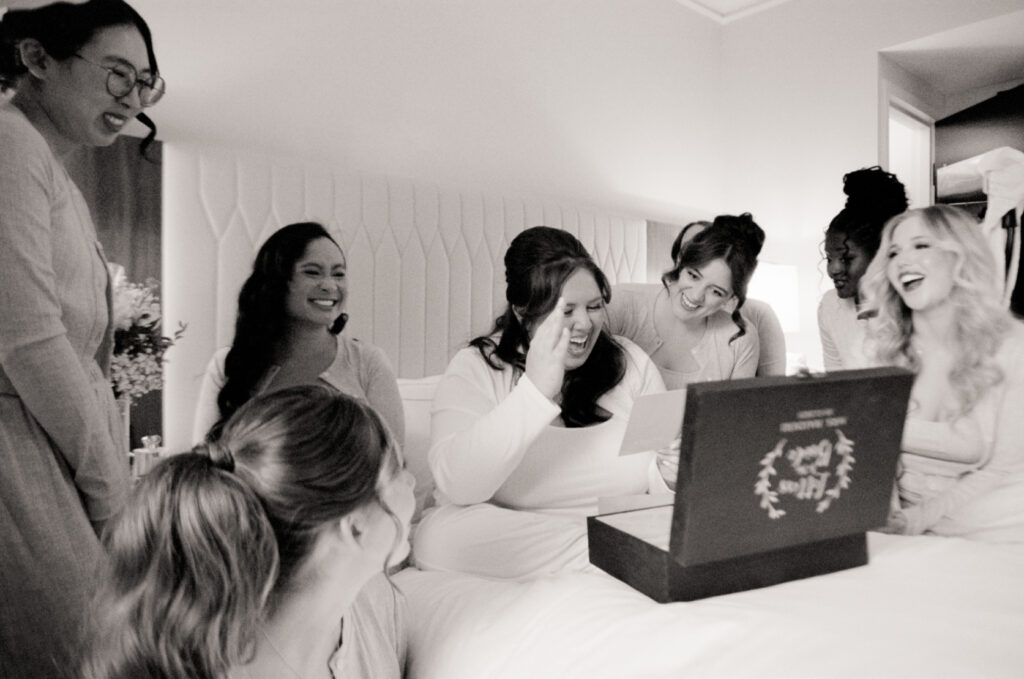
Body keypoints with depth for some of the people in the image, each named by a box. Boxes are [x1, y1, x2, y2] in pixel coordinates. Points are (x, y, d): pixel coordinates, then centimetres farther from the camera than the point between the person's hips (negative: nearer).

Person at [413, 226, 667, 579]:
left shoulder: (630, 362, 5)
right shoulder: (476, 367, -5)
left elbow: (660, 476, 7)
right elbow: (456, 485, -21)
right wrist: (536, 389, -28)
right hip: (502, 545, 2)